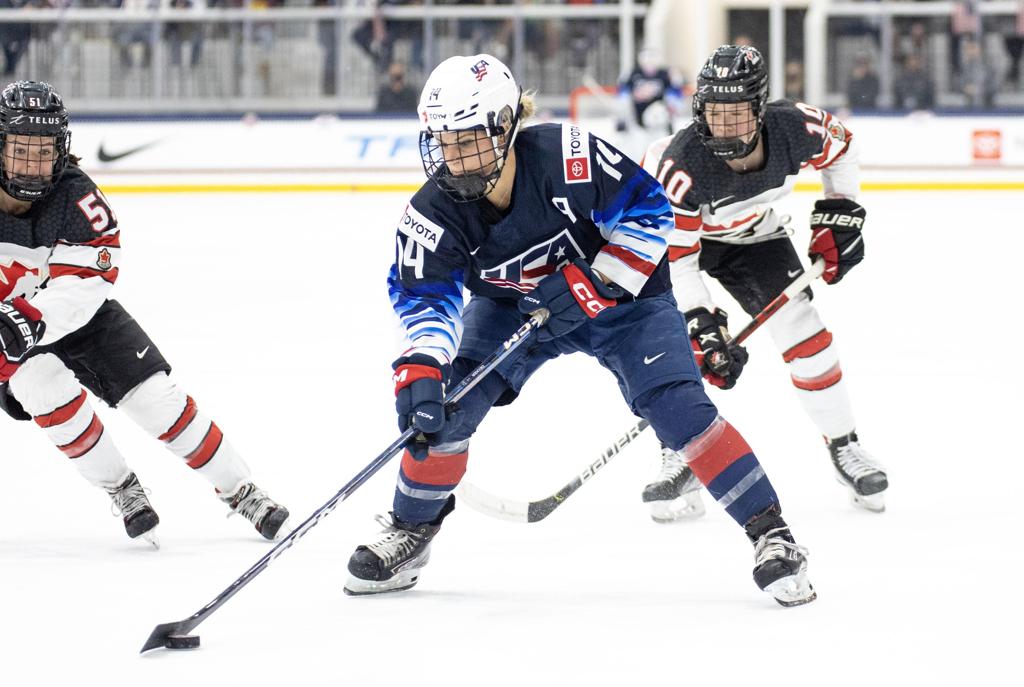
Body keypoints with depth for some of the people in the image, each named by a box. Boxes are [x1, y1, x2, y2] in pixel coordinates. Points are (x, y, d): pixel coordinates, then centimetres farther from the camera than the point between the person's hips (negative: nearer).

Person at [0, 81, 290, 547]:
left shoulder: (76, 198, -23)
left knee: (157, 397, -8)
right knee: (48, 387, -29)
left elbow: (80, 288, -28)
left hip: (81, 317, 0)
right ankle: (121, 489, -9)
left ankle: (239, 491, 7)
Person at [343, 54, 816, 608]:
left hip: (619, 294, -4)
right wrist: (418, 371, -35)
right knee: (444, 401, -11)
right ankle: (410, 532, 12)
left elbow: (648, 209, -24)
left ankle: (769, 533, -13)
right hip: (512, 307, 4)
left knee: (676, 405, -20)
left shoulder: (567, 157, -34)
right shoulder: (435, 211, -22)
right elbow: (424, 297, -19)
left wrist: (597, 281, -31)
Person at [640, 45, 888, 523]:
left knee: (802, 330, -4)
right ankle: (680, 461, -9)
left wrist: (839, 212, -5)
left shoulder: (794, 129, -30)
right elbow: (673, 256, -33)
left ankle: (844, 447, 12)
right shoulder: (682, 165, -40)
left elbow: (841, 145, -4)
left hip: (751, 233, 3)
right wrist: (703, 326, -38)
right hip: (661, 229, -3)